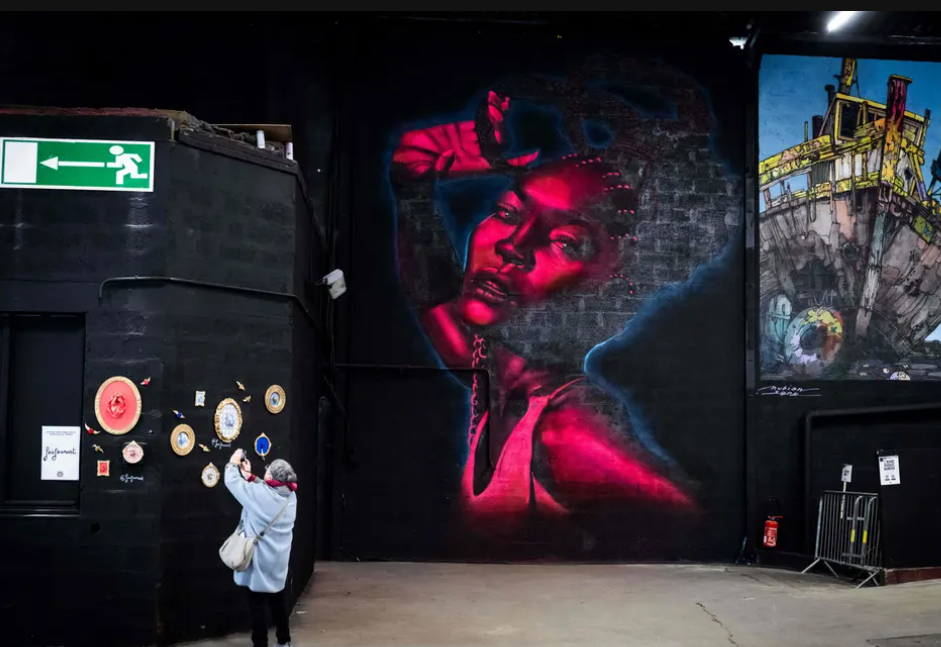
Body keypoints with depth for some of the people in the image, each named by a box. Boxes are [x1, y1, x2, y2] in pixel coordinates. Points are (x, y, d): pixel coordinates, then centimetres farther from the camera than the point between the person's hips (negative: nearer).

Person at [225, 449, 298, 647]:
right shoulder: (290, 496, -3)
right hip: (278, 561, 6)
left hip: (259, 560, -6)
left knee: (257, 605, 4)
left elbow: (232, 482, -9)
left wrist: (233, 463, 8)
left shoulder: (259, 493, -20)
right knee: (277, 601, 20)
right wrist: (249, 476, 18)